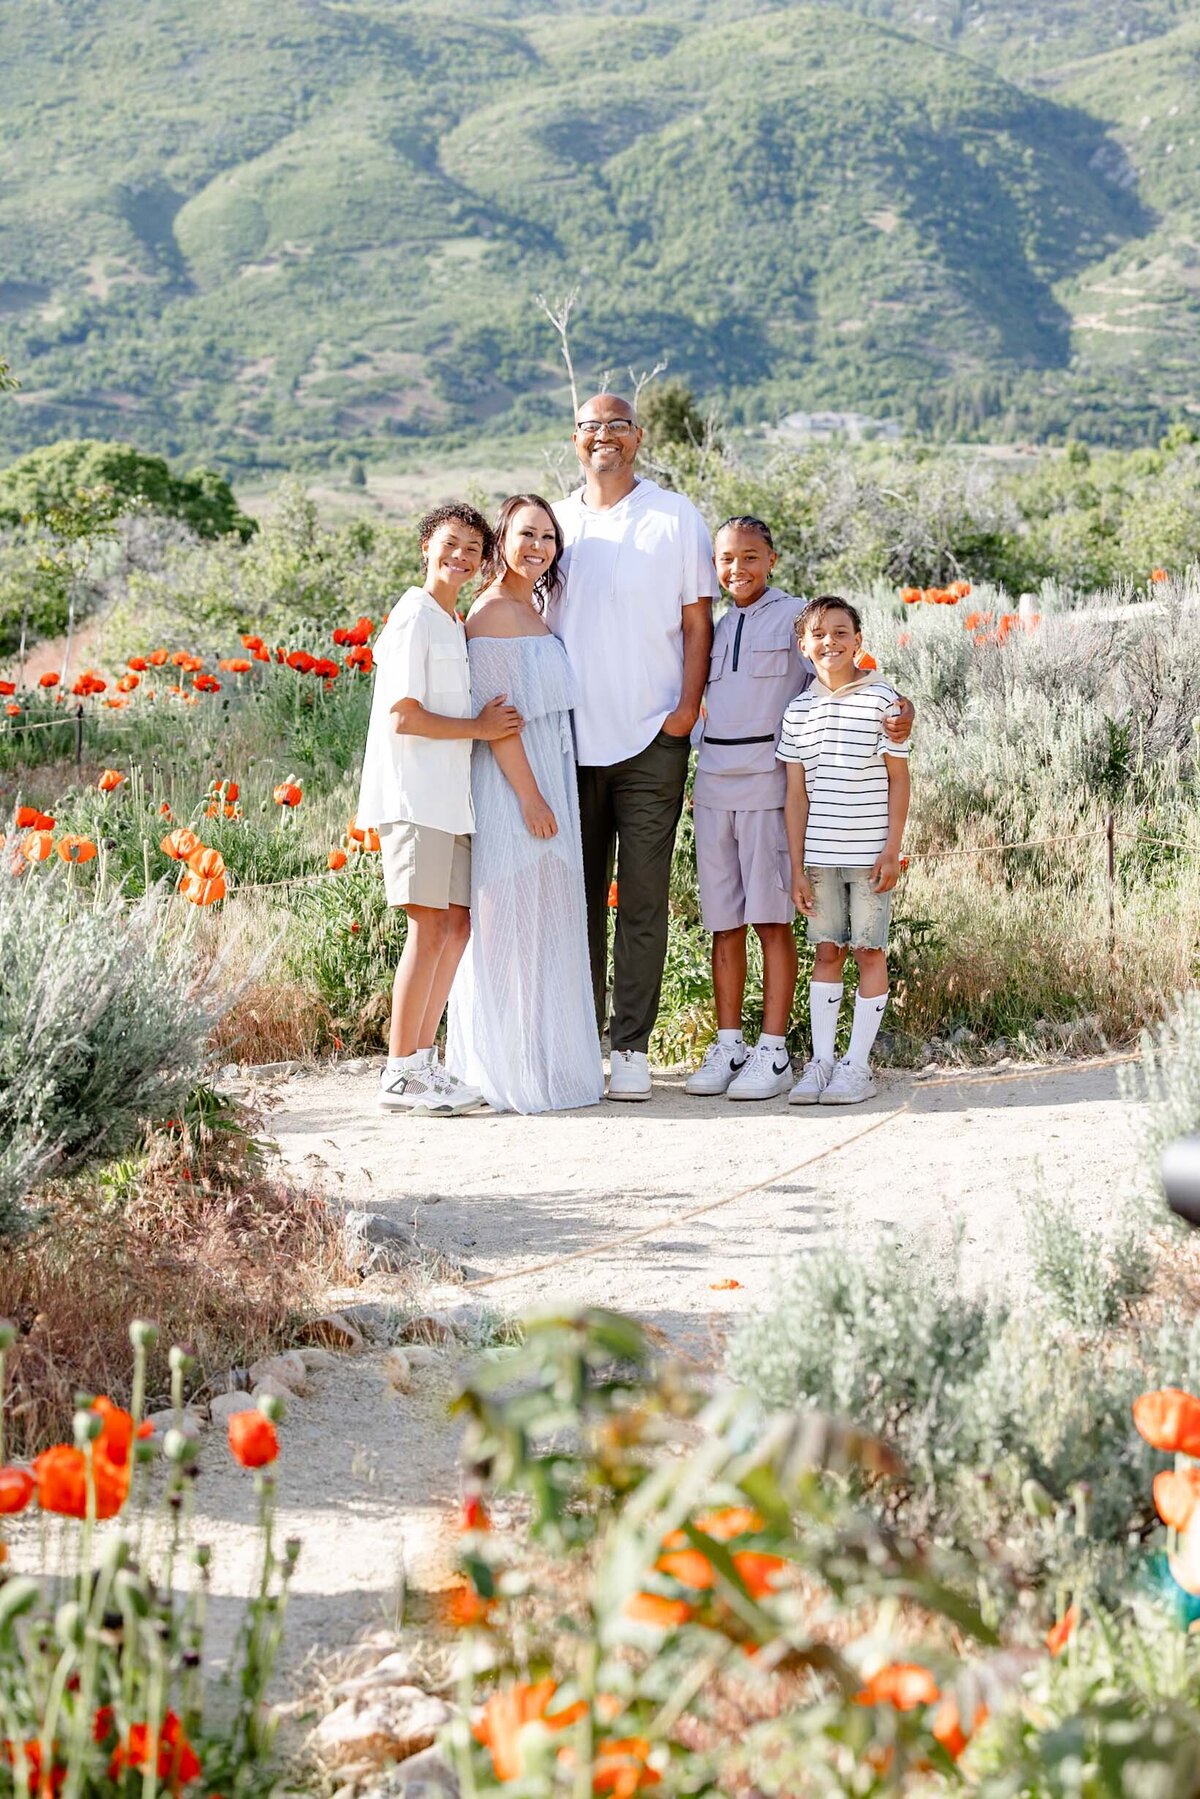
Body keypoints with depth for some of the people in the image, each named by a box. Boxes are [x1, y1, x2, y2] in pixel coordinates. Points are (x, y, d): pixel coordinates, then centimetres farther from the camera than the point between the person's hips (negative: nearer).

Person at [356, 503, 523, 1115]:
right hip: (413, 795, -9)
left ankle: (422, 1061, 13)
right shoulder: (414, 616, -8)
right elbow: (404, 716, -14)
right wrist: (480, 729, -8)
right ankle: (400, 1074, -6)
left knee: (457, 924, 7)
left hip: (449, 797, 9)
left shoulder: (456, 625, 21)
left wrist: (489, 722, 8)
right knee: (430, 927, -11)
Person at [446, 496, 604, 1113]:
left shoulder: (533, 607, 15)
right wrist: (531, 798, -20)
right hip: (513, 785, -10)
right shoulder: (493, 612, -13)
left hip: (546, 779, 10)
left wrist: (547, 794, 15)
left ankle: (544, 1059, 20)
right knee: (516, 922, -5)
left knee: (544, 920, 13)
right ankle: (516, 1074, 1)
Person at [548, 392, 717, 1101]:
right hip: (570, 742, 3)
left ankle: (632, 1047, 3)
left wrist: (687, 709, -8)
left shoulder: (675, 516, 2)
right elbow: (531, 620, 17)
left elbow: (697, 621, 2)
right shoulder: (556, 521, 12)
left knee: (642, 901, -2)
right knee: (578, 897, 7)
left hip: (650, 742, -3)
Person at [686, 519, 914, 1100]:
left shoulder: (793, 617, -1)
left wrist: (900, 709, -26)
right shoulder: (715, 625, 15)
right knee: (724, 923, 8)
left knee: (772, 920, -3)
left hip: (769, 785, -5)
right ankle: (727, 1047, 15)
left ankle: (773, 1053, 0)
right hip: (712, 787, 5)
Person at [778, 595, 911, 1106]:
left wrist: (891, 850, -8)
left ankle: (857, 1065, 6)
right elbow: (796, 792, 6)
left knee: (869, 950, 2)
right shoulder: (799, 710, 5)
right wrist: (797, 865, 3)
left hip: (869, 853, -3)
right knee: (826, 950, 7)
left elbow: (898, 780, -2)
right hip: (819, 853, 3)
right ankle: (821, 1060, 10)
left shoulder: (882, 701, -4)